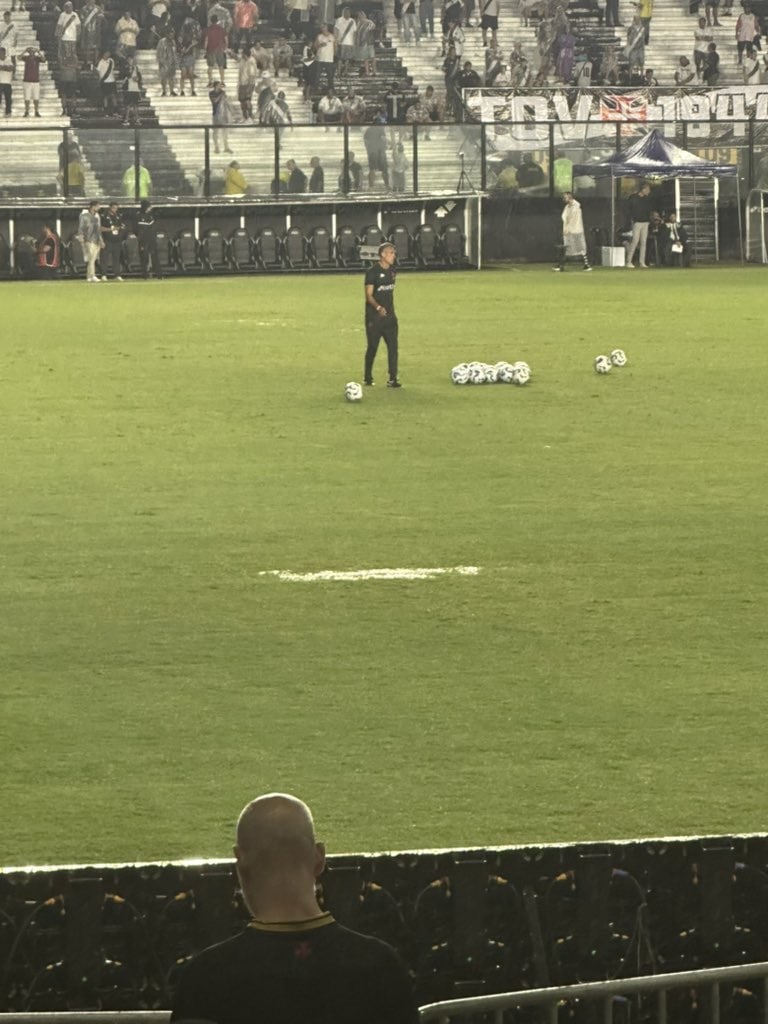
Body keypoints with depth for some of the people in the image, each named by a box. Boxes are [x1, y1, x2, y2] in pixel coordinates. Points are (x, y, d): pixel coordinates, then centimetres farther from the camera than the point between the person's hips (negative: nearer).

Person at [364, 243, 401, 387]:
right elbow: (369, 295, -16)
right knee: (372, 348, 2)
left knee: (393, 346, -4)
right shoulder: (373, 272, -12)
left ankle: (392, 379, -3)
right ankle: (368, 378, 18)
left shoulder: (391, 272, 10)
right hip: (374, 316, -6)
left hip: (389, 316, 6)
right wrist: (378, 307, -32)